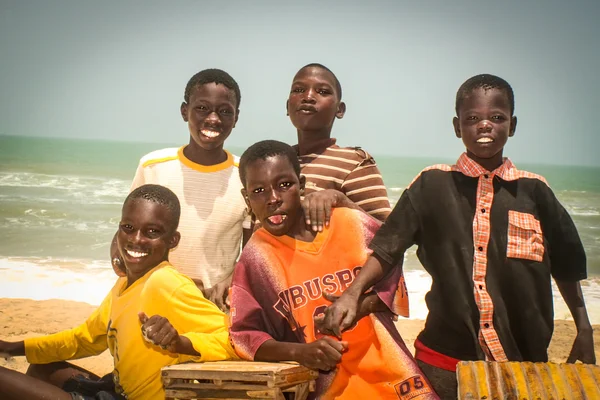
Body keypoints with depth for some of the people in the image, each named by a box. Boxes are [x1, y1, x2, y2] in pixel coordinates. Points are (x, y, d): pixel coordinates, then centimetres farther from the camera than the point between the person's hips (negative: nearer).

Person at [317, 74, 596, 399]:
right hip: (443, 361, -1)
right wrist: (352, 293, -18)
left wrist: (584, 331, 11)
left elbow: (566, 265, 11)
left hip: (524, 360, 1)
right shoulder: (432, 184, 0)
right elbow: (387, 247, -4)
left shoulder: (534, 190, 3)